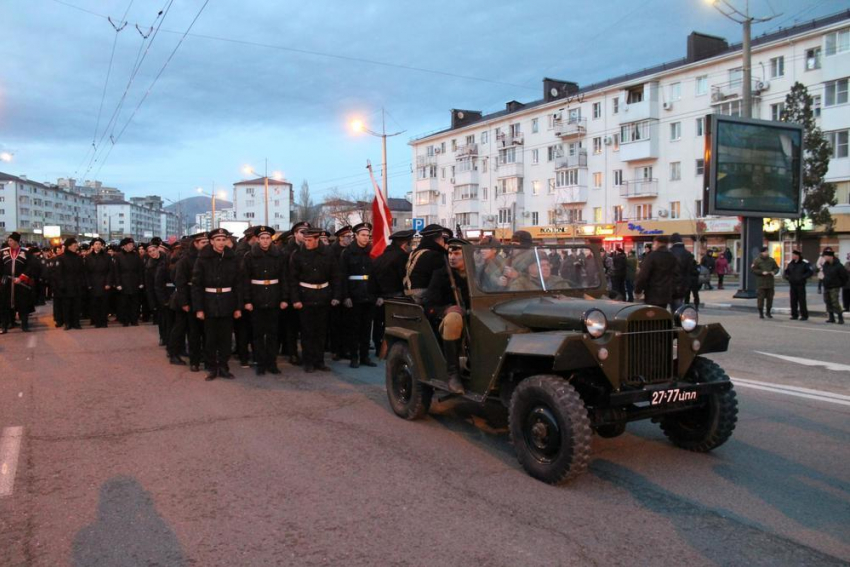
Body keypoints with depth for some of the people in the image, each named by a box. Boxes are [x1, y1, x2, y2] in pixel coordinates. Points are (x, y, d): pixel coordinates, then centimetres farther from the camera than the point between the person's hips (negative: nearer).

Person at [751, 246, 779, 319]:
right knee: (761, 298, -4)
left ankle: (768, 312, 21)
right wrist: (762, 272, -18)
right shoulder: (757, 260, -3)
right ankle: (761, 313, 4)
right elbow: (753, 269, -8)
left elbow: (777, 268, 17)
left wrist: (774, 272, -5)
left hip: (770, 283, 4)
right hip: (761, 283, -4)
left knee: (770, 298, 7)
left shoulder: (771, 260, 10)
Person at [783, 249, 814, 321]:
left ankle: (804, 315, 3)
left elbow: (811, 272, -8)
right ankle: (794, 314, 14)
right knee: (793, 300, 6)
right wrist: (788, 277, -3)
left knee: (802, 300, -4)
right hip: (792, 285, 5)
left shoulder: (804, 263, -6)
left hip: (801, 285, -5)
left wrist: (802, 277, -15)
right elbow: (785, 273, 17)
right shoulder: (790, 264, 11)